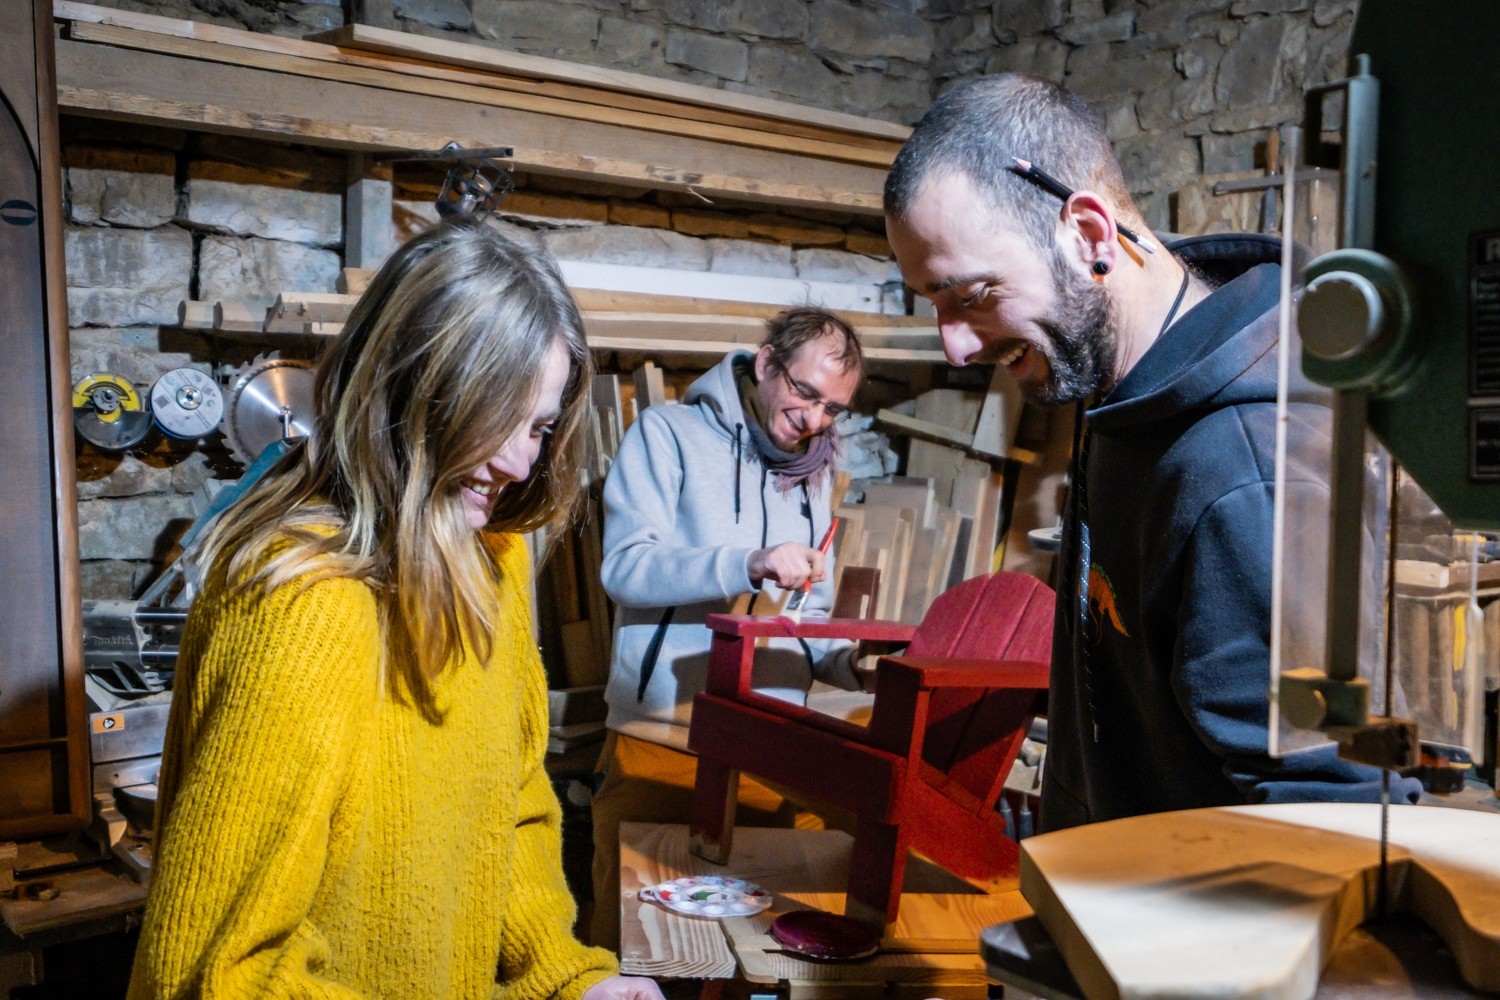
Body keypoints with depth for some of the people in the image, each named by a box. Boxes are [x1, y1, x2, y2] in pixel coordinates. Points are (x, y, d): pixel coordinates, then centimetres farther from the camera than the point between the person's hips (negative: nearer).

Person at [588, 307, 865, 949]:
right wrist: (749, 565, -26)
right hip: (661, 742, -4)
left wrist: (846, 661, -1)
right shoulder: (669, 434, 0)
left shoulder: (814, 474, 18)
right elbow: (626, 566, -14)